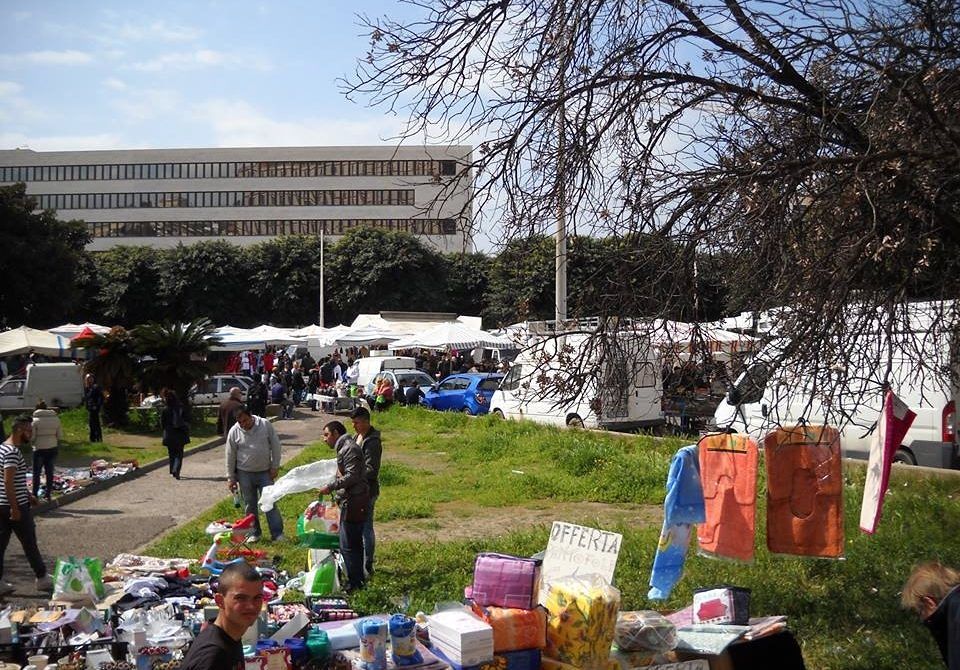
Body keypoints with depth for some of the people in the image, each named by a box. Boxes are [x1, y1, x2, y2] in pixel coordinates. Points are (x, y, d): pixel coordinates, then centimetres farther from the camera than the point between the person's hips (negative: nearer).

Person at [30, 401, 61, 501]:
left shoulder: (35, 420, -9)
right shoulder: (55, 418, 3)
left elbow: (32, 436, -10)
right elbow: (60, 435, 4)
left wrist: (34, 443, 10)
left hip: (40, 449, -4)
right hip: (53, 448, 4)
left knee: (36, 472, 9)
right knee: (50, 472, 10)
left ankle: (35, 494, 12)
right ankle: (48, 494, 14)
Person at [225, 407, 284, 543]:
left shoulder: (265, 425, -9)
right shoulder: (234, 431, -6)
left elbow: (275, 446, -2)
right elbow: (230, 456, 0)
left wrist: (274, 466, -4)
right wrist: (230, 477, 2)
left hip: (265, 472, -1)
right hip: (244, 474, 1)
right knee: (249, 504, 10)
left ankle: (277, 533, 3)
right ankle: (254, 532, 24)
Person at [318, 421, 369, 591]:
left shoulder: (349, 449, -14)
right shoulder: (345, 448, 18)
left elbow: (352, 476, -22)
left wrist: (331, 487, -18)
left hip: (353, 502, -11)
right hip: (353, 502, 11)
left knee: (347, 545, -6)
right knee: (355, 543, 17)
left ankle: (354, 583, 1)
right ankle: (358, 580, 25)